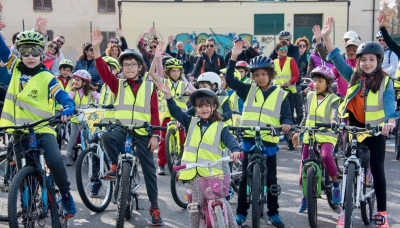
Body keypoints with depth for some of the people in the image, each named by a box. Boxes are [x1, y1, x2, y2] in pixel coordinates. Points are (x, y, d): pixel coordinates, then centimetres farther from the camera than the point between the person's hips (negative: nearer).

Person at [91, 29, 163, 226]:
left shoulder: (149, 87, 2)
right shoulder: (118, 85, 4)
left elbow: (154, 112, 0)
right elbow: (103, 70, -10)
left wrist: (155, 135, -6)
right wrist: (96, 48, -21)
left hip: (143, 132, 0)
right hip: (122, 127, 0)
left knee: (148, 168, 3)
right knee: (107, 136, -34)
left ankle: (154, 205, 14)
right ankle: (115, 165, -8)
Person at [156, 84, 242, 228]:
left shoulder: (220, 127, 5)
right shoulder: (191, 122, 13)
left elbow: (229, 139, -10)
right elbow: (175, 111, 6)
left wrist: (235, 150, -33)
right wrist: (168, 95, -8)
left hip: (213, 171, -2)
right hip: (195, 171, 2)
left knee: (220, 200, 0)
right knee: (197, 203, 3)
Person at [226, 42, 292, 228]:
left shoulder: (280, 95, 3)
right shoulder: (248, 90, 5)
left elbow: (286, 116, -1)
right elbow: (230, 79, -2)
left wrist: (286, 124, -25)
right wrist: (234, 57, -12)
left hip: (269, 142, 0)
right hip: (249, 141, 1)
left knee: (271, 179, 9)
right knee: (245, 178, 7)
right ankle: (241, 213, 16)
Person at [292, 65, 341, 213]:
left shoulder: (333, 99, -6)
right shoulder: (310, 96, 8)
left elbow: (335, 114, -23)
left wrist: (334, 121, -46)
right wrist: (298, 132, 17)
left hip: (326, 136, -5)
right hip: (309, 135, 5)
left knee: (326, 156, -32)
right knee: (304, 165, 2)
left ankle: (335, 184, -7)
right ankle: (305, 194, 21)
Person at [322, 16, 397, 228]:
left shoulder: (385, 81, -6)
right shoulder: (353, 76, 0)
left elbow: (389, 102, -17)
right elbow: (337, 58, -7)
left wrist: (391, 121, -38)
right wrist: (326, 37, -18)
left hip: (376, 128, -2)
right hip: (354, 125, 2)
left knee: (377, 168, 2)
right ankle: (345, 210, 14)